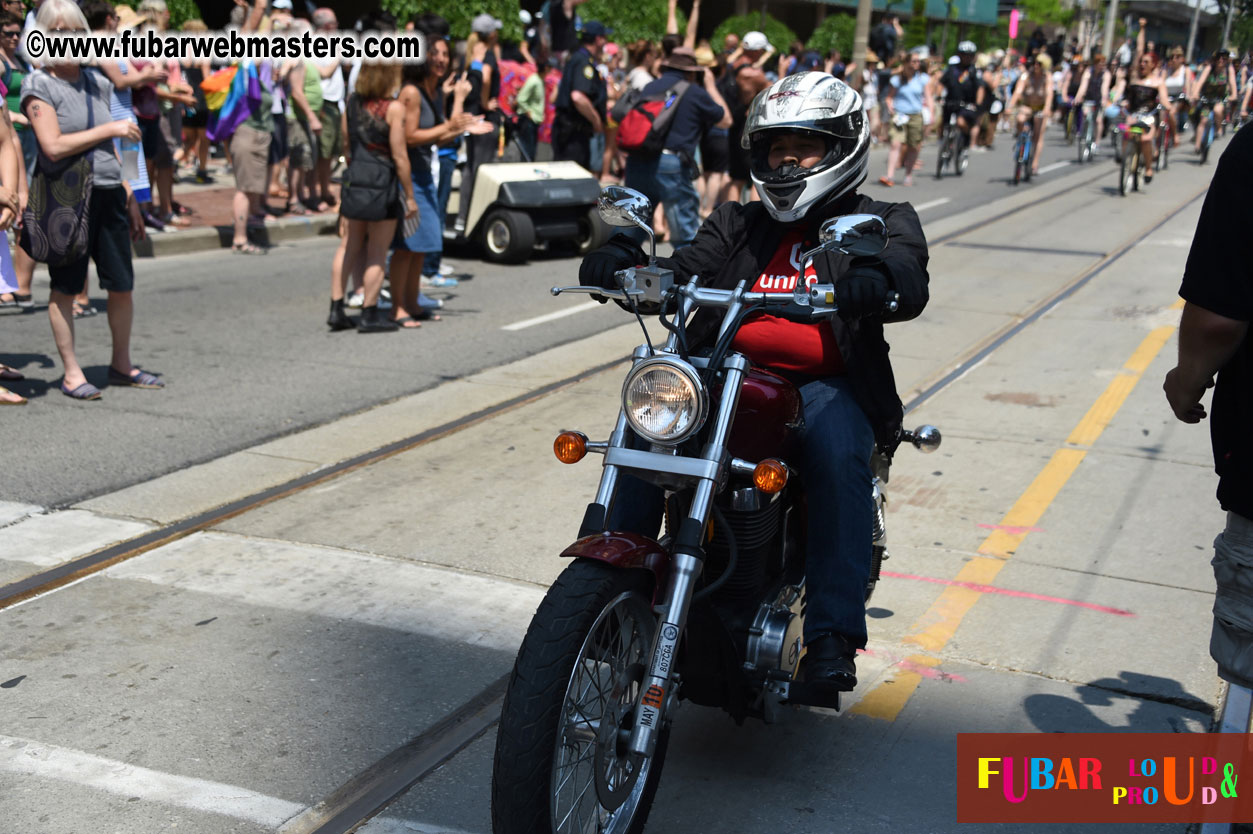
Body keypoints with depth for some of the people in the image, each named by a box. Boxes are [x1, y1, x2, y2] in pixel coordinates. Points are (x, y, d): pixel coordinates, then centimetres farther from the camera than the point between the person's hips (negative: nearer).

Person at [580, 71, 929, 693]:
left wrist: (876, 280, -36)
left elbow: (909, 280, -10)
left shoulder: (883, 223, 11)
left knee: (839, 454, -34)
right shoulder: (737, 224, 22)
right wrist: (623, 263, -18)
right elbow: (682, 274, 6)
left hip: (825, 385, -3)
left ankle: (833, 634, -33)